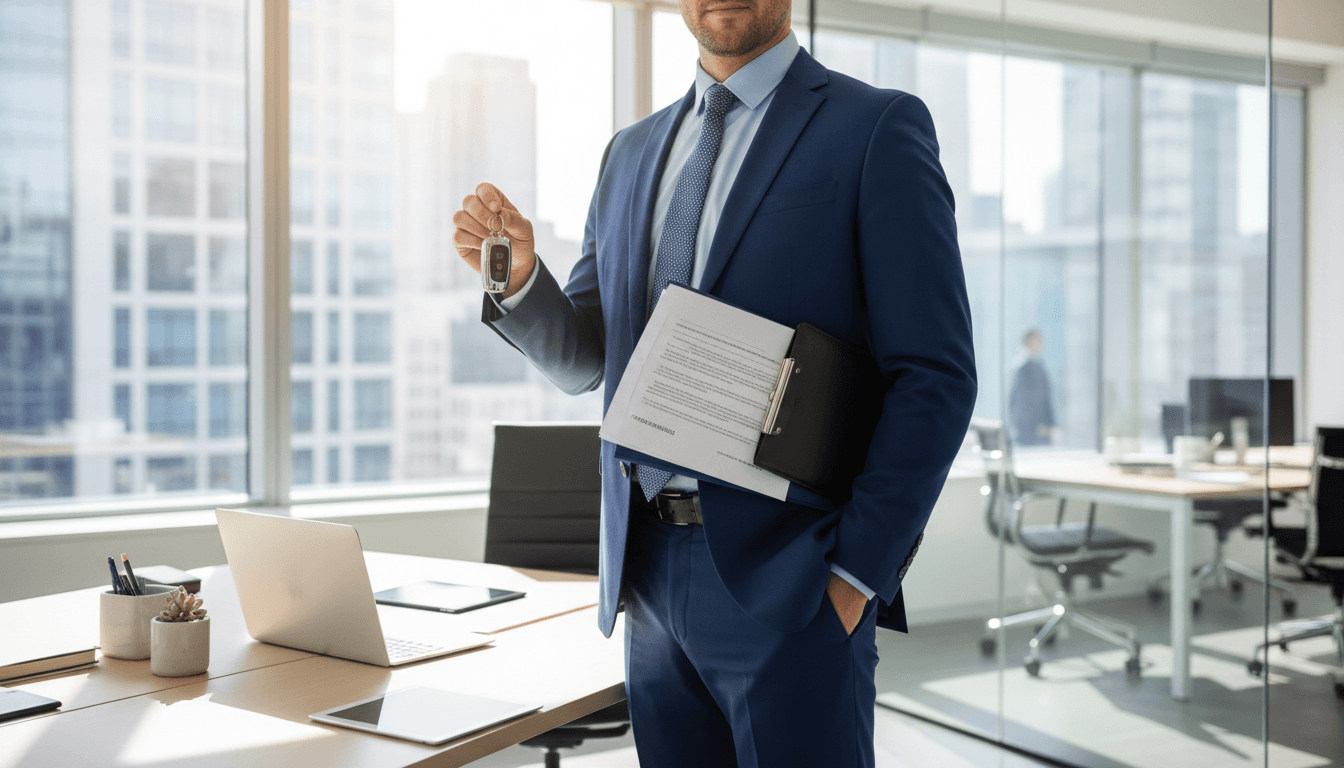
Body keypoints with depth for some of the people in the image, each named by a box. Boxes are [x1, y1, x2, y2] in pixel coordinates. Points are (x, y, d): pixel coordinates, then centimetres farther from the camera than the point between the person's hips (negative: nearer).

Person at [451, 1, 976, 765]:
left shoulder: (877, 128, -4)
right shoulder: (634, 151, 14)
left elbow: (935, 377, -9)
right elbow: (584, 360, 15)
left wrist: (857, 573, -13)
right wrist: (516, 275, -4)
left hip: (785, 579, -5)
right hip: (649, 573, 6)